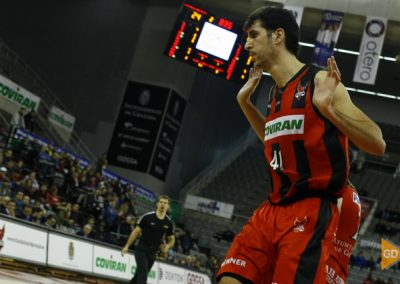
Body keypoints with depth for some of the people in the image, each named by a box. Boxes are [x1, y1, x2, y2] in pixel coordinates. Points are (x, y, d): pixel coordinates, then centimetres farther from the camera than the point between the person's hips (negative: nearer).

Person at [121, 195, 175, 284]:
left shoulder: (168, 222, 3)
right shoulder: (147, 217, -9)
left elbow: (171, 239, 15)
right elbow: (136, 231, -2)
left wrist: (168, 246, -7)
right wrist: (127, 246, -4)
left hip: (152, 253, 5)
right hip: (141, 249, -4)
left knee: (138, 276, 12)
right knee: (143, 273, -21)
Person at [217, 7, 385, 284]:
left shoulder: (319, 81, -7)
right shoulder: (276, 94, 16)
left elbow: (377, 144, -12)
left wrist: (328, 108, -26)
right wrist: (245, 102, 26)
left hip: (311, 212, -7)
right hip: (272, 210, 7)